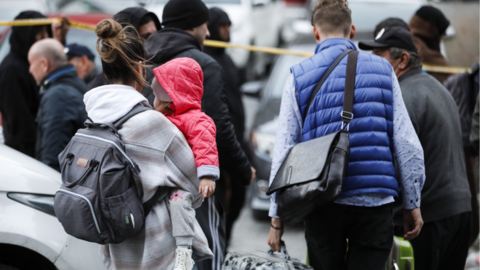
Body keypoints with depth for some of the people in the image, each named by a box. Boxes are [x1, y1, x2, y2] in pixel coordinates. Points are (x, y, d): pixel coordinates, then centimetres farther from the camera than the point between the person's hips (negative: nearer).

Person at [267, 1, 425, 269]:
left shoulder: (299, 76, 4)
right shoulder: (383, 69, 7)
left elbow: (284, 150, 1)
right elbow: (407, 145, 4)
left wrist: (277, 217, 5)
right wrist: (413, 204, 10)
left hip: (324, 205, 0)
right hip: (375, 203, 0)